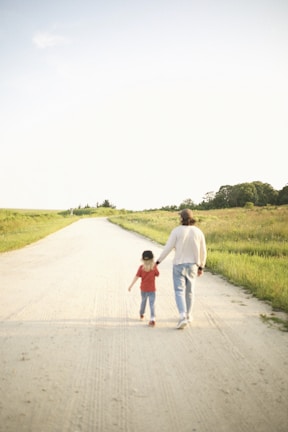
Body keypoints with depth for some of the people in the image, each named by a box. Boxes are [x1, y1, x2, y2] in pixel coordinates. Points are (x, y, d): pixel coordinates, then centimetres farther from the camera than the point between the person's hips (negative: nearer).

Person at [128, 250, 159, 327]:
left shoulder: (141, 267, -8)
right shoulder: (154, 267, -9)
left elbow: (136, 277, -9)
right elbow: (157, 275, 7)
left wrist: (131, 285, -4)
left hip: (143, 289, 2)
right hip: (152, 289, -2)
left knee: (143, 301, 23)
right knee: (152, 304, -5)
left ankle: (141, 314, 44)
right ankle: (152, 319, -19)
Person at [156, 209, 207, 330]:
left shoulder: (177, 231, -12)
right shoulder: (198, 232, -3)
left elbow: (168, 248, -13)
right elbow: (203, 252, 2)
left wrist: (158, 261, -2)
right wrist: (201, 267, 13)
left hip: (179, 265, -3)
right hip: (192, 265, 3)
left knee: (179, 291, -1)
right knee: (189, 291, 18)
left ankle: (183, 317, -18)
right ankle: (188, 315, 28)